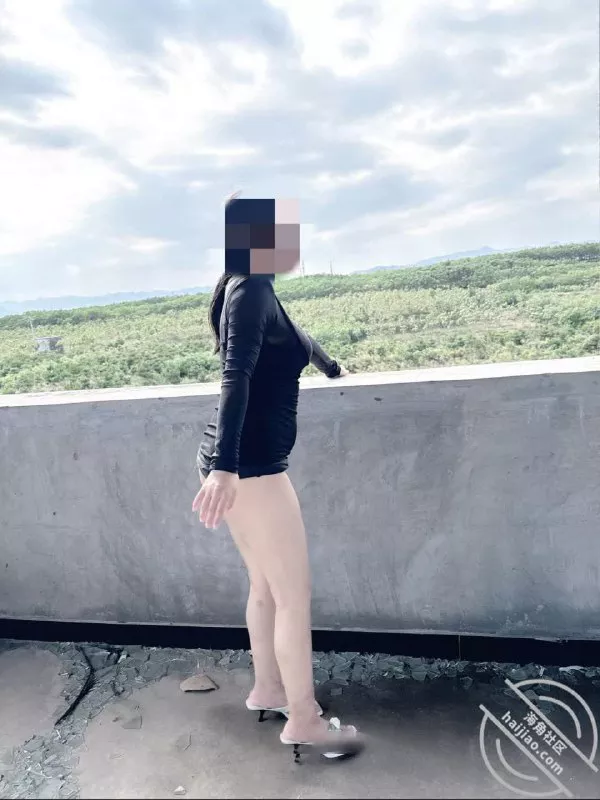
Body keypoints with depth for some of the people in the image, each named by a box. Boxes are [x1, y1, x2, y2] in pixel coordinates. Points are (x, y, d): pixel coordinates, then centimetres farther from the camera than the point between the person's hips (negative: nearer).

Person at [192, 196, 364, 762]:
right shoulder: (251, 290, -12)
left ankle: (267, 690, 35)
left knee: (266, 587, 19)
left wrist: (332, 368, 49)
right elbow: (236, 377, -25)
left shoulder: (256, 293, 18)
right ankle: (303, 720, 15)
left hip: (243, 461, 10)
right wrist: (224, 466, -33)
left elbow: (292, 335, 35)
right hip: (248, 463, -10)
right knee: (295, 594, 0)